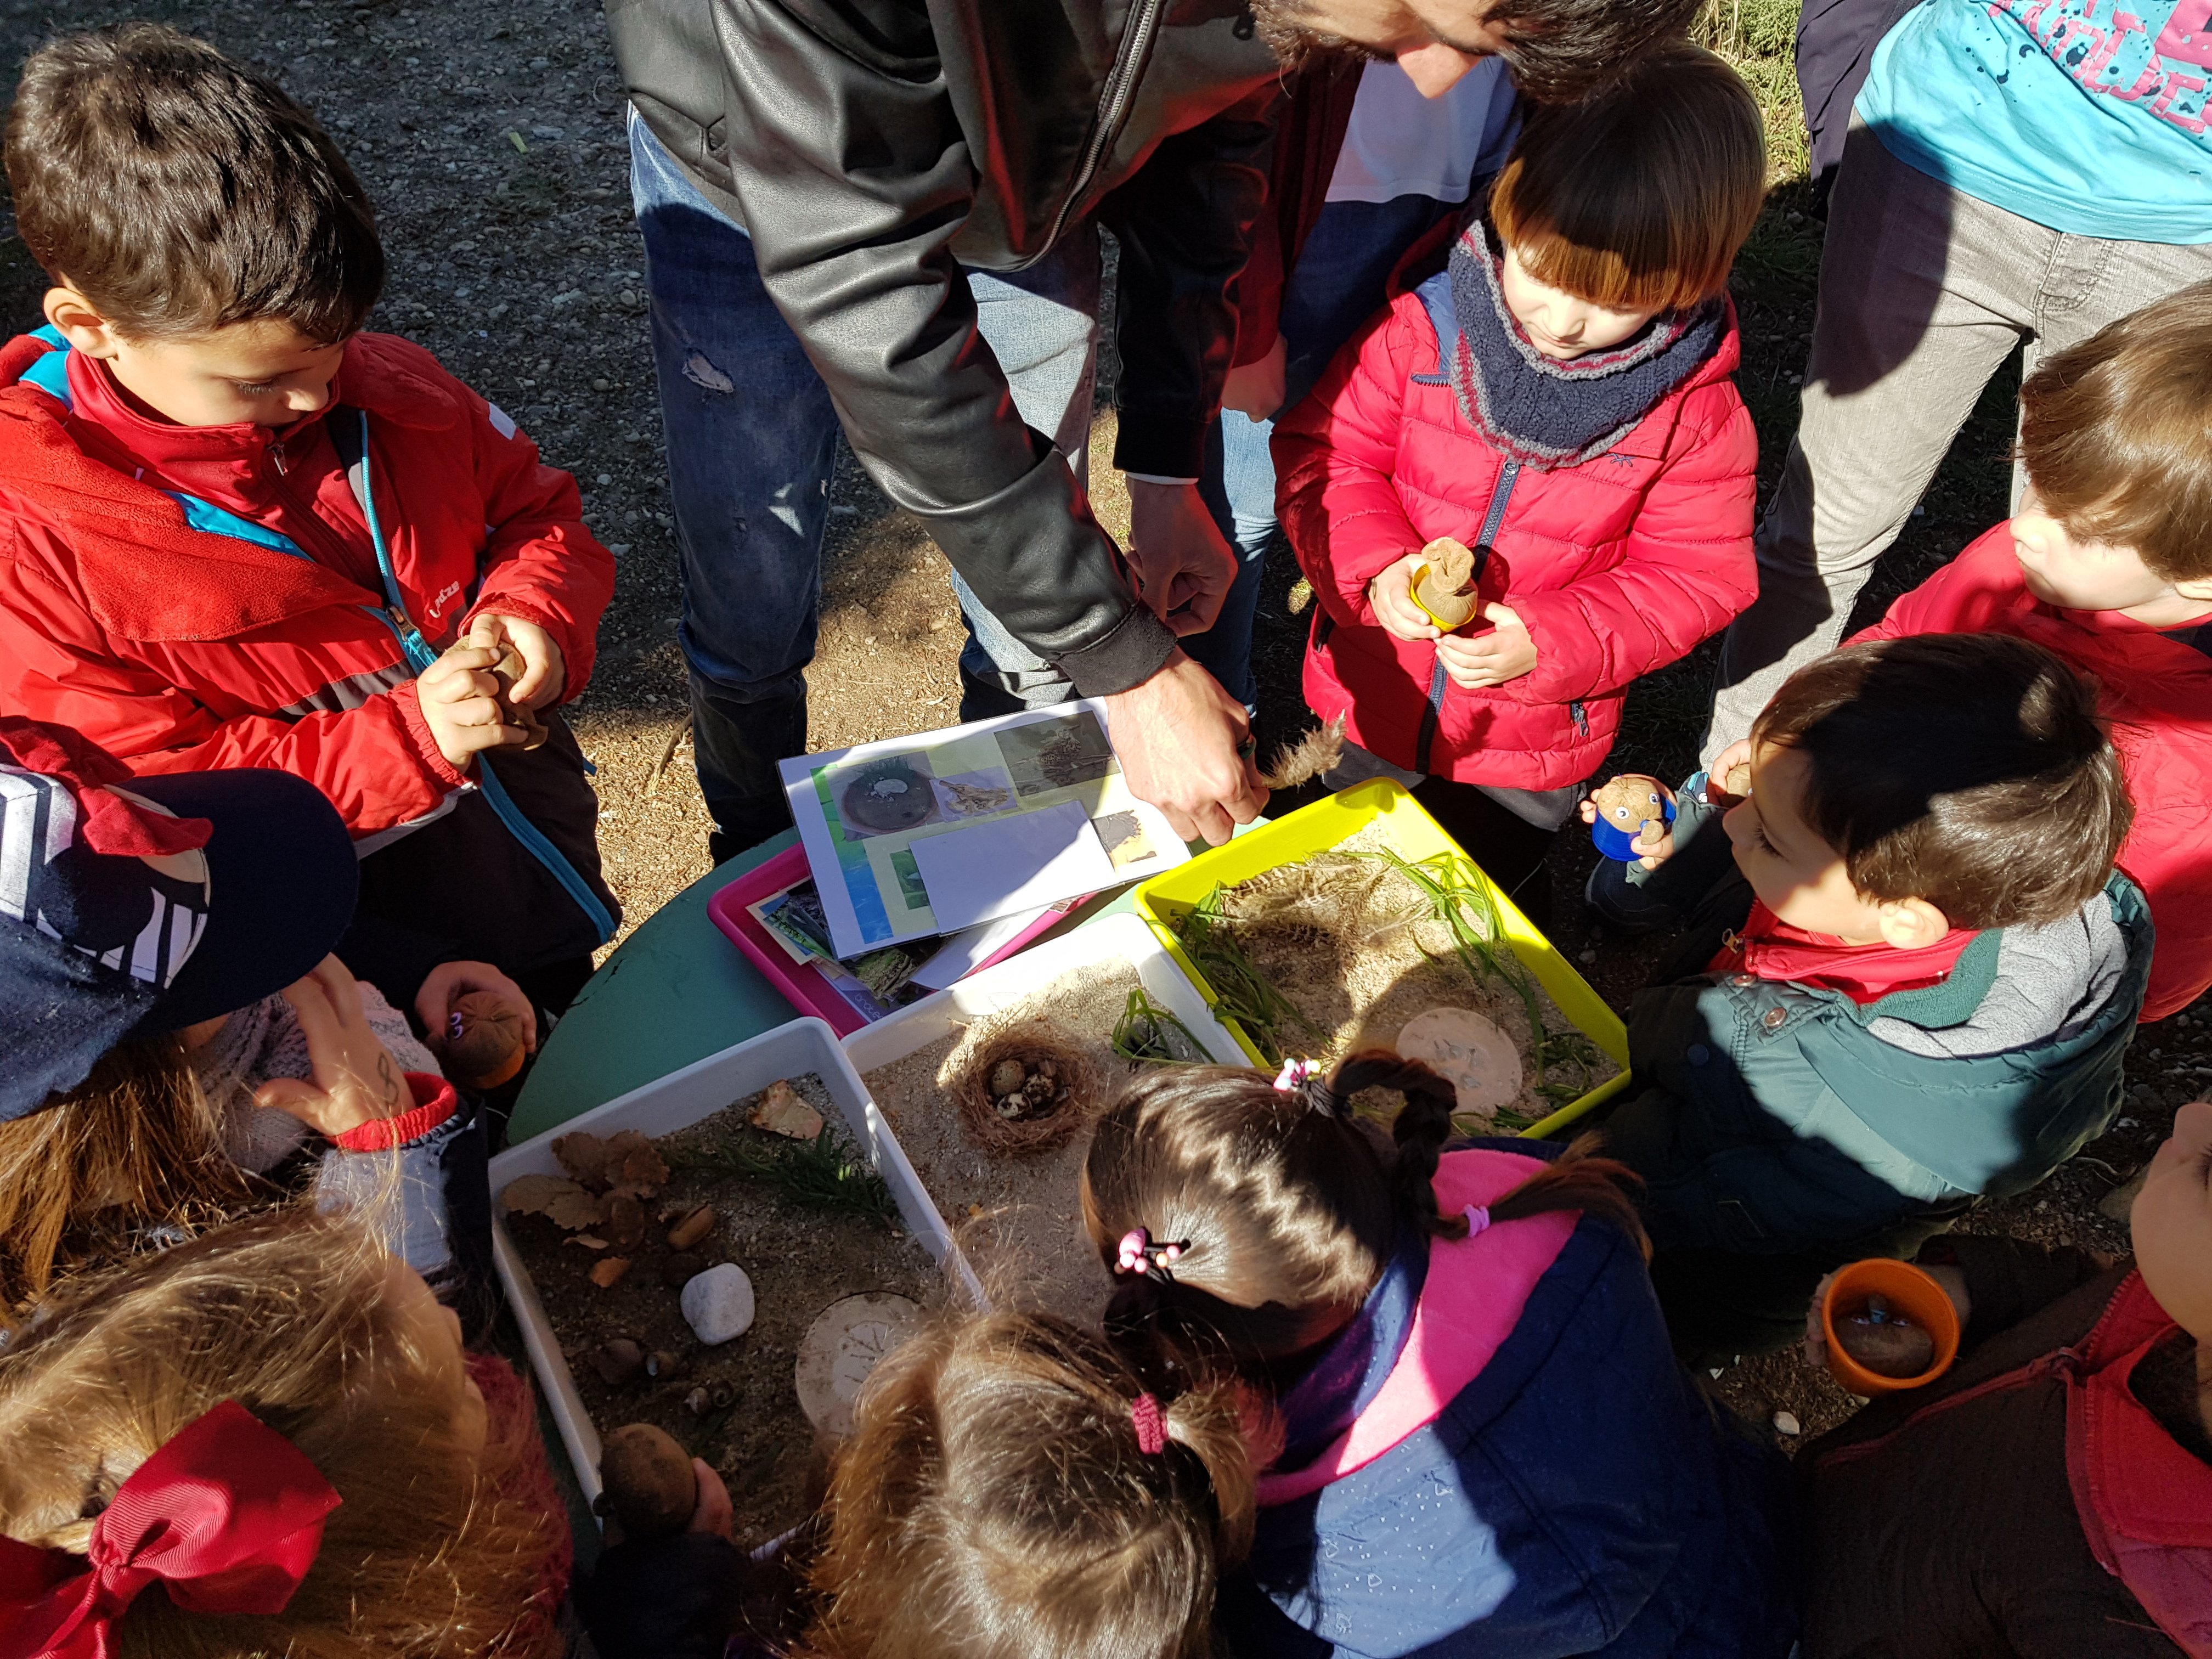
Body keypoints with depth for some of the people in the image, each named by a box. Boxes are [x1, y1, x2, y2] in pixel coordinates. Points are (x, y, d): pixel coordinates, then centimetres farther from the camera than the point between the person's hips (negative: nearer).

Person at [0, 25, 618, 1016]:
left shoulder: (388, 387, -6)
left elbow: (536, 507, 8)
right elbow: (139, 787, -20)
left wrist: (536, 616, -16)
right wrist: (403, 739, -29)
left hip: (515, 783, 5)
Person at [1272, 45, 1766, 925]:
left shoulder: (1695, 413, -16)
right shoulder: (1423, 327, -16)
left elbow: (1694, 578, -12)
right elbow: (1323, 450, -10)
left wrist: (1548, 642, -27)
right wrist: (1376, 564, -28)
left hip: (1533, 752, -1)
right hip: (1371, 709, 2)